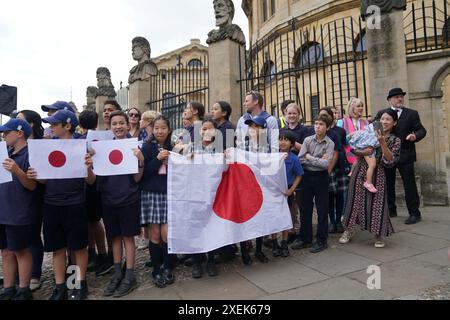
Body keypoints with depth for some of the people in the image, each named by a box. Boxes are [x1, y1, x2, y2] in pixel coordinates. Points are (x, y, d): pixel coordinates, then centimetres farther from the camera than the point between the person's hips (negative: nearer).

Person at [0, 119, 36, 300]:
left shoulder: (30, 154, -13)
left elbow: (32, 185, -16)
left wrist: (17, 171, -30)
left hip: (19, 214, -8)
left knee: (21, 251, 4)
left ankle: (23, 291, 17)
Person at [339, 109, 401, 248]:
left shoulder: (395, 141, 4)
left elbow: (390, 160, -11)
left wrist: (382, 142, -19)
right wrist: (363, 152, -15)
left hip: (377, 174, -1)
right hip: (361, 170, 1)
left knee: (377, 202, 0)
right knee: (355, 200, 5)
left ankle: (379, 235, 19)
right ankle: (349, 231, 20)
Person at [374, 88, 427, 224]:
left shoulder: (412, 113, 5)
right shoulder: (381, 114, 8)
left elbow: (421, 130, -1)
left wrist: (415, 136, -21)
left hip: (405, 155, -2)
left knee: (409, 184, 1)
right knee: (388, 184, 11)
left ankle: (414, 213, 11)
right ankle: (391, 210, 25)